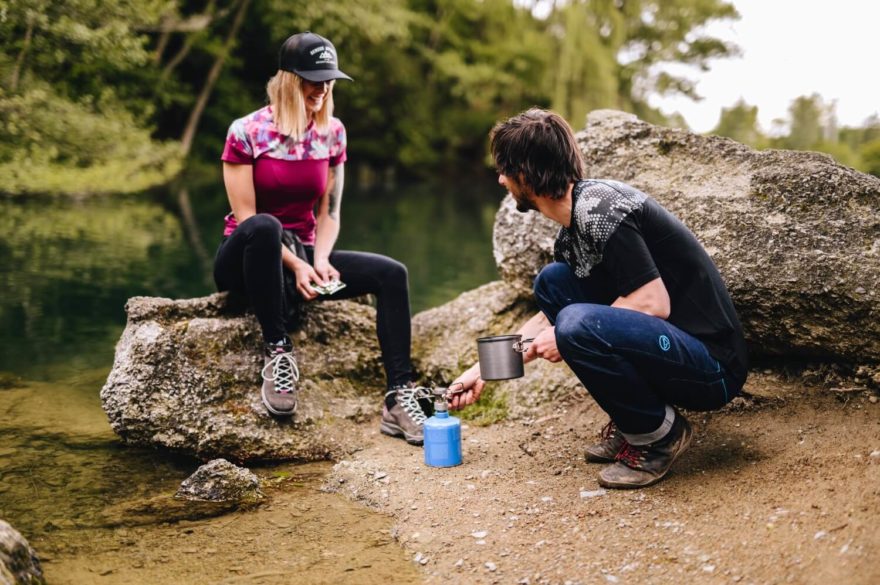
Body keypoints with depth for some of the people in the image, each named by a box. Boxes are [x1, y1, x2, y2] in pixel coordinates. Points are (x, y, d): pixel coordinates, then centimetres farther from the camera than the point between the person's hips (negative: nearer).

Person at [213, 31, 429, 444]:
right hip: (244, 261, -4)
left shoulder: (332, 133, 3)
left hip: (303, 256, 5)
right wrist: (294, 265, -24)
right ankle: (277, 351, -29)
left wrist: (320, 260, -14)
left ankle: (399, 399, -21)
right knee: (264, 226, -41)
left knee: (391, 274, -17)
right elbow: (247, 218, -14)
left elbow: (329, 212, 5)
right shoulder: (247, 132, -11)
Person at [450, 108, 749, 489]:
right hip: (666, 345, 9)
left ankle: (660, 434, -4)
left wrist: (565, 338, -15)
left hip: (712, 370, -9)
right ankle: (629, 423, 9)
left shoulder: (598, 207, -18)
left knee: (578, 325, -31)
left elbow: (654, 304, -24)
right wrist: (482, 370, 24)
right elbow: (549, 318, 25)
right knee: (552, 282, 9)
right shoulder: (571, 234, 10)